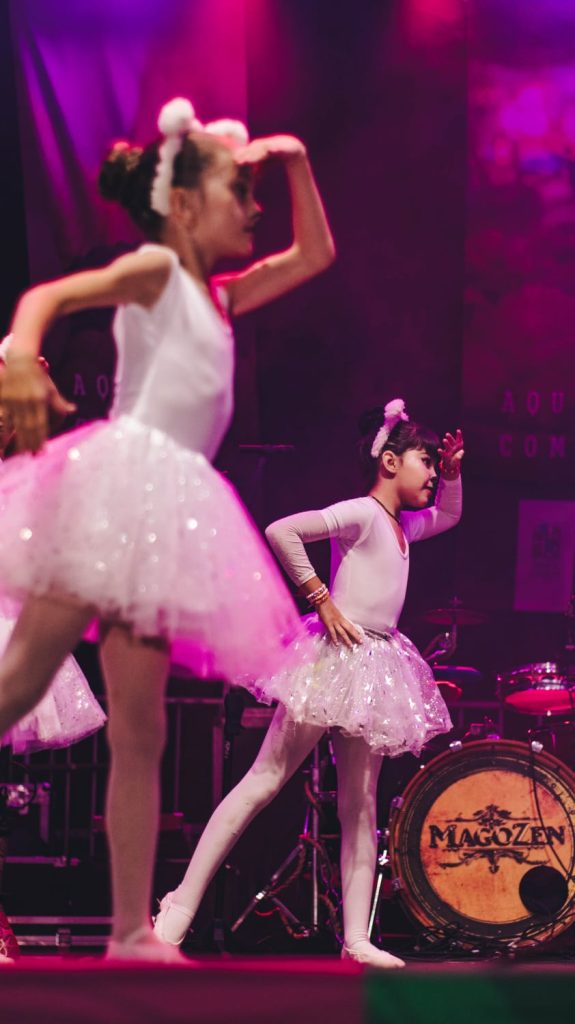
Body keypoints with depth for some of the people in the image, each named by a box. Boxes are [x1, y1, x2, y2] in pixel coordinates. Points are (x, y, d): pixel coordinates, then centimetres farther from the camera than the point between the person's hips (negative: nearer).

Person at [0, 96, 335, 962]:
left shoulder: (218, 296, 25)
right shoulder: (155, 270, 1)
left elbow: (314, 254, 38)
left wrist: (297, 163, 27)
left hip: (164, 511, 9)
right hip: (118, 480, -9)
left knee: (140, 734, 4)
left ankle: (132, 930, 4)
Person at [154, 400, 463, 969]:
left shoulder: (403, 525, 17)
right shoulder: (361, 514, -10)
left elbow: (449, 516, 37)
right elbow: (281, 531, -22)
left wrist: (453, 472, 18)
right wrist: (319, 598, -18)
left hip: (375, 667, 9)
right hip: (334, 656, -9)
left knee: (359, 804, 4)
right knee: (264, 780, -9)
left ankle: (356, 937, 2)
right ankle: (180, 908, -7)